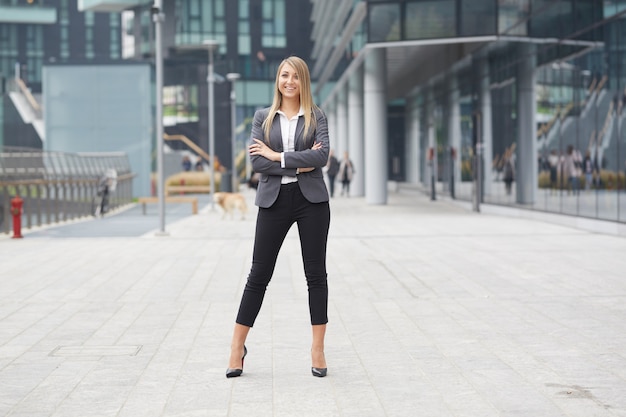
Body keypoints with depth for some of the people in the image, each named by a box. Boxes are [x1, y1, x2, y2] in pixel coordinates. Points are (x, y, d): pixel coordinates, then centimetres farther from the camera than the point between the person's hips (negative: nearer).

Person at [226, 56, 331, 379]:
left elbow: (322, 156, -11)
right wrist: (300, 164, -12)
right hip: (274, 201, 0)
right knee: (259, 274, 3)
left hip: (311, 200, 0)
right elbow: (256, 161, -5)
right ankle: (237, 346, 13)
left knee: (316, 274, 4)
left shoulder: (316, 117, 6)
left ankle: (317, 349, 12)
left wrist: (278, 156, -12)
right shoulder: (263, 117, 8)